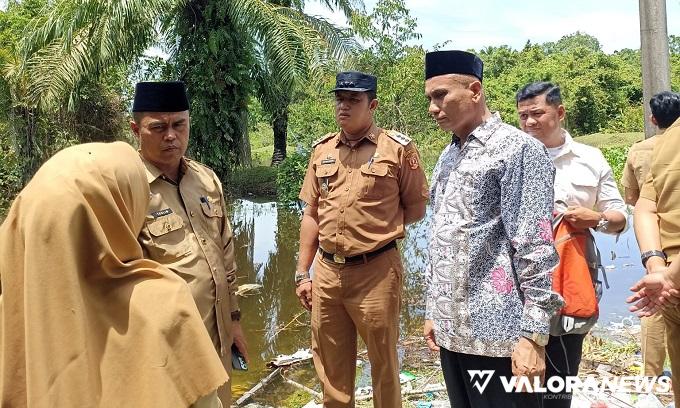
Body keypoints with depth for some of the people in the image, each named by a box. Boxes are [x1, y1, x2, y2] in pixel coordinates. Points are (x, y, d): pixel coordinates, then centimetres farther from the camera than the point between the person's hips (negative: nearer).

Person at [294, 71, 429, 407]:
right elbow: (311, 215, 11)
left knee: (383, 364, 12)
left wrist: (378, 227, -1)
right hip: (326, 271, 5)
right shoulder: (322, 150, 8)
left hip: (375, 271, -4)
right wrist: (302, 273, 9)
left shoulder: (398, 148, -6)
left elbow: (416, 209, 2)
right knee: (330, 368, 17)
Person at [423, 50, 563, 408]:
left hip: (497, 332, -7)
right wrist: (433, 309, 16)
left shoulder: (517, 149, -9)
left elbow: (535, 248, -15)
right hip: (450, 328, 7)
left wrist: (533, 335, -18)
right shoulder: (447, 158, 14)